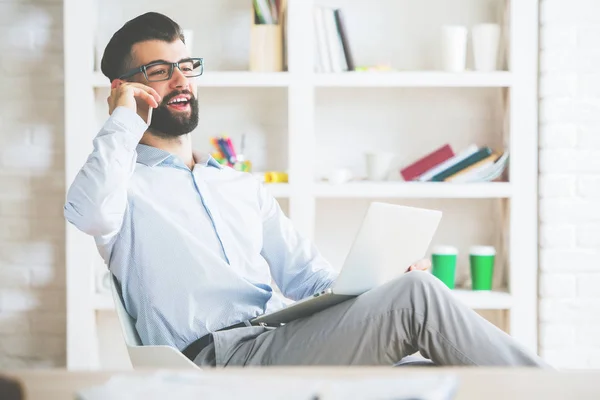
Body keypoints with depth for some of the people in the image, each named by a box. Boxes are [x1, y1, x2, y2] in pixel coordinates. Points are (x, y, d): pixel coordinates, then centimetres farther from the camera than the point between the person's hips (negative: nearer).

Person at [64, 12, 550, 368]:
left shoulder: (244, 187, 28)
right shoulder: (126, 182, 9)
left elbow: (308, 275, 23)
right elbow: (89, 213, -18)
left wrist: (383, 279, 3)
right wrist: (125, 121, -3)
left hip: (282, 341, 7)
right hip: (218, 356, -7)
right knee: (418, 297, -21)